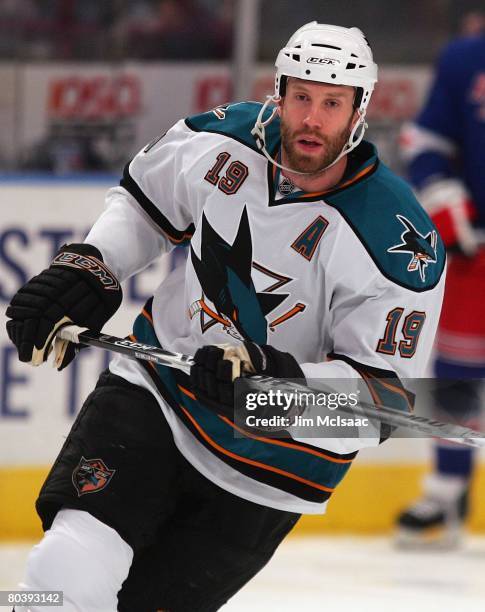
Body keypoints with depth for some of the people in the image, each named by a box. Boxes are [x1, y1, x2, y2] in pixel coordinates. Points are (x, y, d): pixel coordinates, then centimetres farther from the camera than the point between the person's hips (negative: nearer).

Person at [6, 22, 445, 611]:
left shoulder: (401, 245, -22)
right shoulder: (224, 141, -8)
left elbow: (382, 396, -22)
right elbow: (144, 197, 14)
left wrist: (274, 378, -38)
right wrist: (83, 269, -2)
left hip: (267, 468, -3)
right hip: (156, 388, 3)